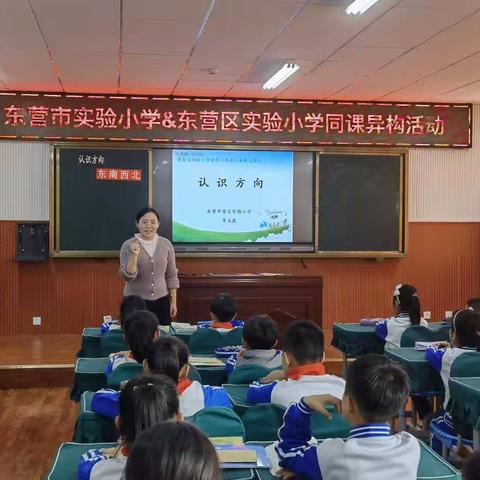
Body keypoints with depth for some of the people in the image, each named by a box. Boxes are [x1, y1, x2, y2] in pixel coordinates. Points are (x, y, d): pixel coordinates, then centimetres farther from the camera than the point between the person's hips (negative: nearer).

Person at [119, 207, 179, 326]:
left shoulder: (166, 245, 1)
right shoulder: (128, 245, -6)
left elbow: (171, 275, 7)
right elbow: (127, 276, -13)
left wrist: (173, 301, 5)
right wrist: (134, 255, -27)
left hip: (161, 300, 2)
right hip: (136, 301, -2)